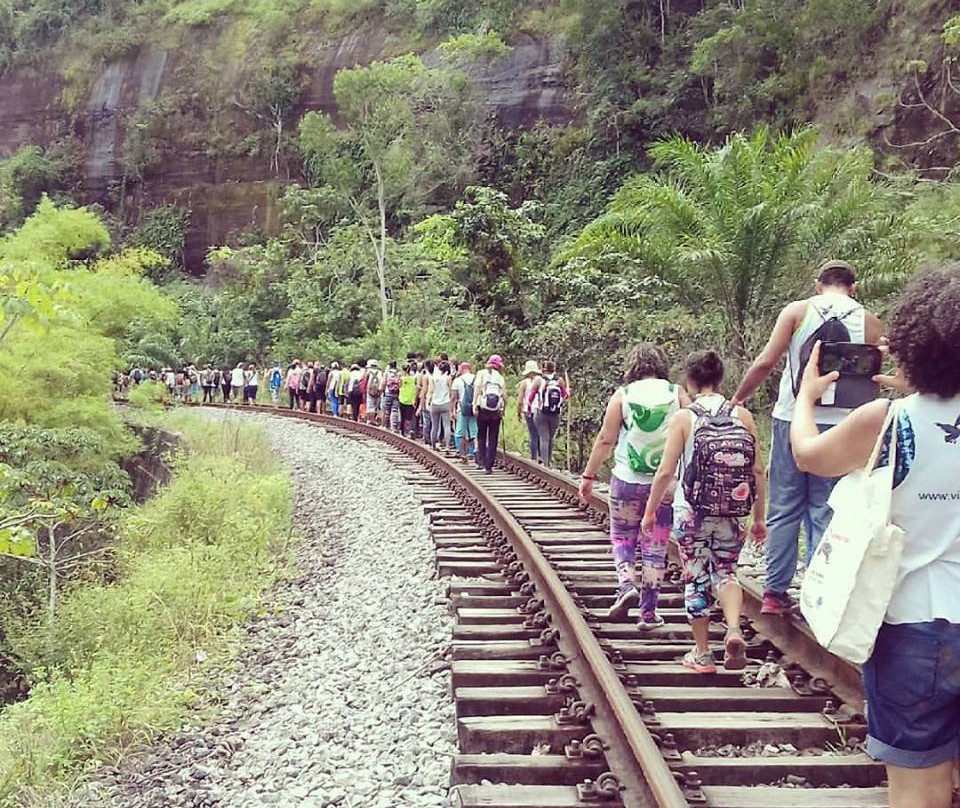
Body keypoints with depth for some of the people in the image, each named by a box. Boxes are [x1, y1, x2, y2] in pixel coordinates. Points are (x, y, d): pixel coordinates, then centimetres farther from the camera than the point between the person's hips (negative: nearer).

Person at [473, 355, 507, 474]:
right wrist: (503, 410, 16)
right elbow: (504, 396, 4)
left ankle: (481, 461, 13)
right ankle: (488, 466, 3)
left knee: (481, 436, 16)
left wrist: (474, 405, -10)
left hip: (482, 408, 0)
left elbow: (477, 387, -7)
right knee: (493, 439, 5)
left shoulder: (482, 373, 8)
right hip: (496, 410, 1)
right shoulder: (500, 377, 11)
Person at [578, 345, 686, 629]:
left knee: (622, 537, 17)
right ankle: (648, 612, 11)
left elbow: (606, 439, -4)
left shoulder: (622, 395, -2)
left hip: (627, 480, -1)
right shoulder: (677, 393, 1)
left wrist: (588, 475, 4)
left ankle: (627, 585, -5)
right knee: (655, 547, 8)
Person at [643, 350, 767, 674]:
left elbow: (666, 471, -8)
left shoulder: (683, 418, -7)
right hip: (733, 515, 2)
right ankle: (734, 629, -5)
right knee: (725, 572, 20)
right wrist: (759, 518, 11)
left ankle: (702, 654, 21)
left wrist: (650, 511, 4)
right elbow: (758, 471, 1)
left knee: (696, 579, 12)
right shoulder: (743, 415, 0)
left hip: (692, 513, -2)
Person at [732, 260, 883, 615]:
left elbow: (765, 363, -5)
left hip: (793, 421, 0)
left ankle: (775, 593, 12)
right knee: (826, 513, 7)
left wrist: (736, 399, 7)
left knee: (784, 509, 9)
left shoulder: (797, 311, 2)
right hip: (841, 426, 0)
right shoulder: (870, 322, 5)